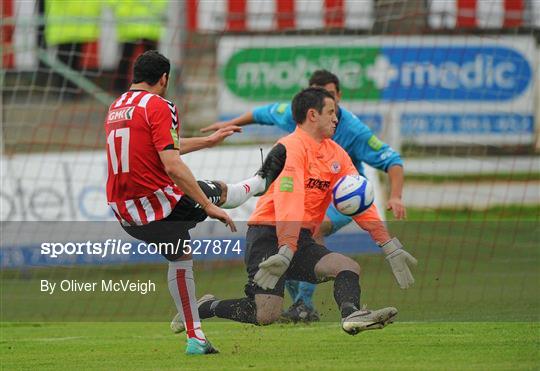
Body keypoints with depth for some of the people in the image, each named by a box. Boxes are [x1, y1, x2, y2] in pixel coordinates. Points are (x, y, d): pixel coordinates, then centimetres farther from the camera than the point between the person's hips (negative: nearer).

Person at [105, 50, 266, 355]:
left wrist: (209, 141, 38)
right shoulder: (159, 106, -14)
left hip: (123, 212, 7)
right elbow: (172, 166, -22)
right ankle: (263, 181, 51)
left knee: (180, 258, 24)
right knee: (220, 192, 19)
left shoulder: (116, 109, 13)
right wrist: (209, 207, -18)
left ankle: (195, 337, 25)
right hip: (159, 201, -7)